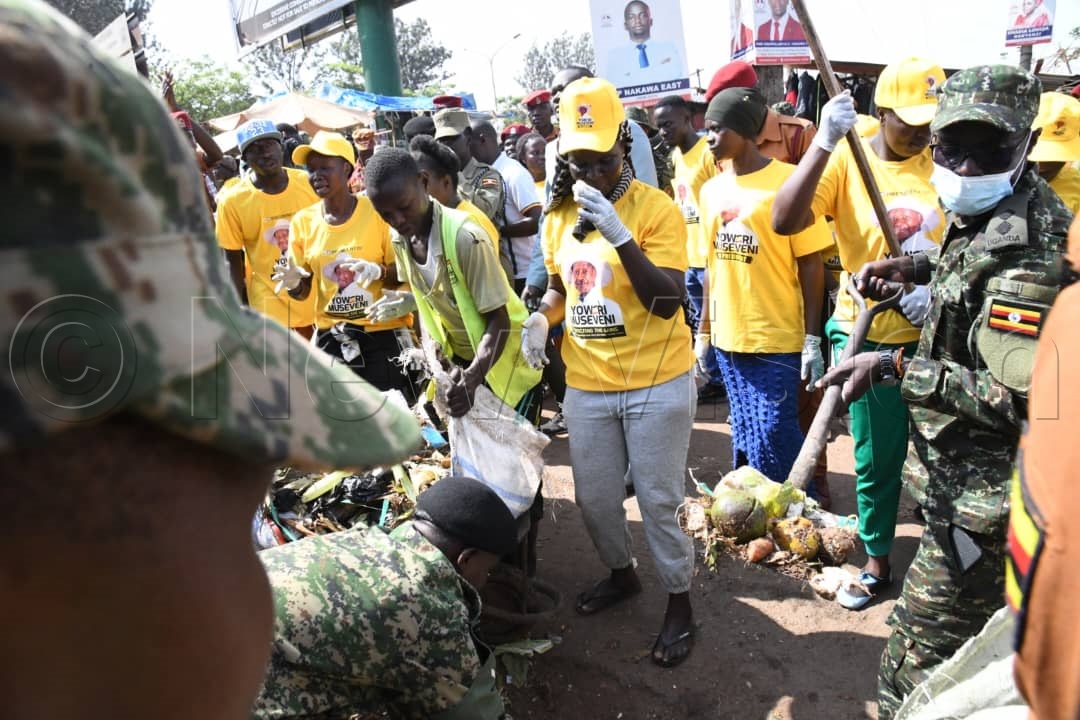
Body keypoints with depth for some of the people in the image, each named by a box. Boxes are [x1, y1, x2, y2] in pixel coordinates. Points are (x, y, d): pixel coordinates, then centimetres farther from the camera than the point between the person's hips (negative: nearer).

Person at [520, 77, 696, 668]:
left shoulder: (656, 208, -12)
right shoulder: (559, 215, 4)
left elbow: (667, 301, -20)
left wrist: (619, 234, -29)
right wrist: (541, 316, -2)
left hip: (656, 385, -5)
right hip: (586, 386, 5)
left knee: (658, 502, 6)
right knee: (593, 498, 17)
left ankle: (679, 603, 29)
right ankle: (621, 574, 44)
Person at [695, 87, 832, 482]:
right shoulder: (711, 190, 9)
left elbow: (810, 264, -8)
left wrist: (812, 339, -11)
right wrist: (704, 331, 14)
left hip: (776, 339, -5)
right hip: (728, 338, 5)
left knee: (774, 439, -1)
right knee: (744, 437, 16)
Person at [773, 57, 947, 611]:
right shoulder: (846, 162, -8)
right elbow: (784, 222, -24)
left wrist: (939, 287, -15)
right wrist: (825, 143, -30)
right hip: (871, 336, -2)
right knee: (876, 460, 11)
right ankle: (876, 563, 31)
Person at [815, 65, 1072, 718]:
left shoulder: (1030, 251, -24)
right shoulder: (985, 215, 5)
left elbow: (1018, 398, -28)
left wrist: (895, 366, -31)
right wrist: (921, 267, 12)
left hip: (984, 496, -10)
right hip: (972, 475, 10)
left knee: (919, 663, 1)